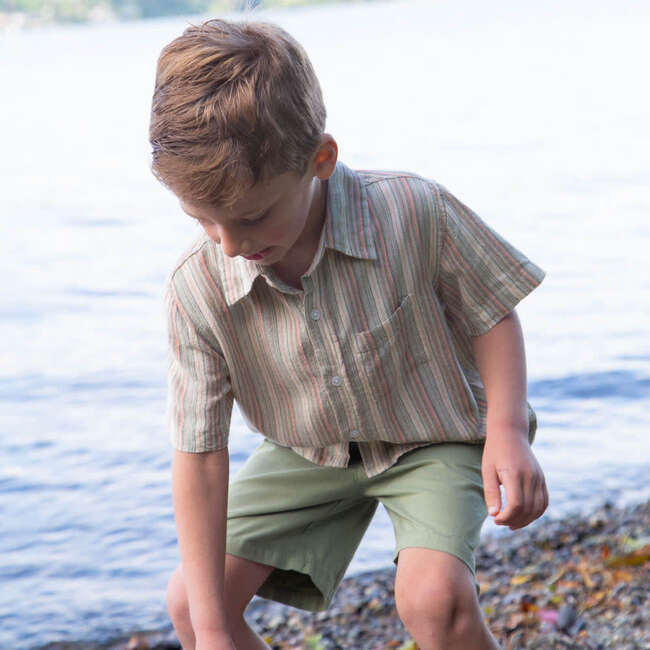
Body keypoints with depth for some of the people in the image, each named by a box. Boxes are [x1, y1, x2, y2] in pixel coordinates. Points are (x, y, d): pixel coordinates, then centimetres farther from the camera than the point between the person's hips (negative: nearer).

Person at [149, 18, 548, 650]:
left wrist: (506, 432, -26)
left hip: (434, 438, -3)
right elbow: (199, 457, -19)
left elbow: (491, 316, -10)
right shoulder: (197, 289, -23)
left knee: (431, 597, -30)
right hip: (306, 454, 3)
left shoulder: (413, 212, -29)